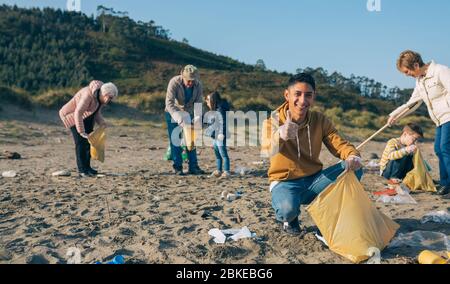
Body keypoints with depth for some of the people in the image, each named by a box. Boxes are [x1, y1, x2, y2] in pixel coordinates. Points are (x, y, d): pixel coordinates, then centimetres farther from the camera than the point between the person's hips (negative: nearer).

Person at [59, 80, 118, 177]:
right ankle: (82, 170, -11)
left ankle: (87, 167, 12)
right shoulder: (89, 95, -33)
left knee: (89, 141, 3)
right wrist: (81, 131, -36)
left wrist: (102, 123, -13)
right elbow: (78, 113, -35)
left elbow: (97, 113, 4)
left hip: (86, 117, 8)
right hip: (73, 116, -8)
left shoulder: (101, 98, -6)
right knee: (81, 142, -13)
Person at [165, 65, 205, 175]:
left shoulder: (198, 85, -16)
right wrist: (179, 119, -46)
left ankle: (193, 167, 6)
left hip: (188, 113, 4)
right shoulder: (174, 82, -27)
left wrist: (197, 117, -35)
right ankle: (177, 168, 0)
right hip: (173, 113, -3)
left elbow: (198, 103, -15)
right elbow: (169, 103, -34)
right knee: (175, 140, -6)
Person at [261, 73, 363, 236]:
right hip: (285, 182, -4)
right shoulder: (273, 120, -15)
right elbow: (266, 150, -34)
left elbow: (339, 144, -9)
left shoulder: (320, 120, -2)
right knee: (288, 209, -37)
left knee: (353, 169, -17)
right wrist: (280, 135, -58)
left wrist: (353, 156, -33)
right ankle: (288, 218, 3)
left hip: (314, 180, 4)